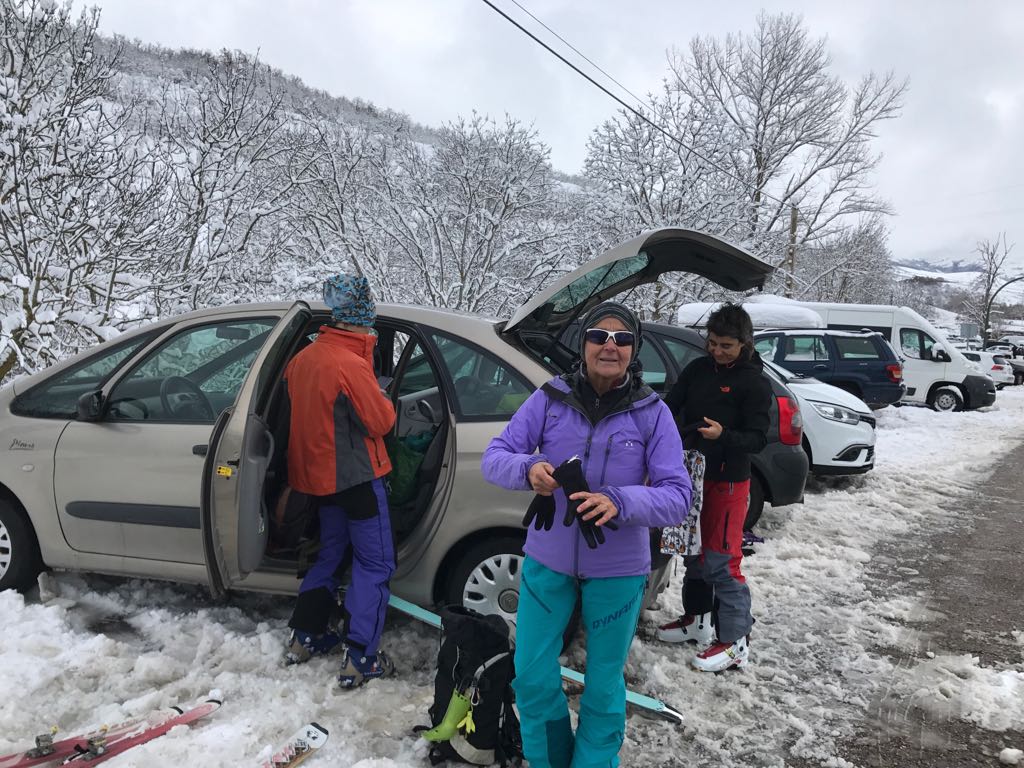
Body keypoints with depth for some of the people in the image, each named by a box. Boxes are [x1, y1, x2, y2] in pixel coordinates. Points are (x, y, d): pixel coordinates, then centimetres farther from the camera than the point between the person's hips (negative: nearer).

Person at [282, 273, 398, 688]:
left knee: (331, 552, 22)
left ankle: (305, 637, 30)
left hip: (320, 472, 8)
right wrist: (382, 400, 2)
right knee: (374, 563, 2)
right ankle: (359, 658, 2)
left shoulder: (304, 357, 3)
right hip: (356, 475, -8)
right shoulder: (351, 364, -23)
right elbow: (381, 421, -16)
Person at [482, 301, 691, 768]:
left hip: (618, 570, -1)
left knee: (603, 686, 16)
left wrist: (620, 502, -33)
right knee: (532, 678, 12)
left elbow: (678, 496, -14)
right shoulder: (549, 399, -8)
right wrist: (527, 469, -30)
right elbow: (493, 458, -7)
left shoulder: (652, 413, -10)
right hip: (546, 562, 1)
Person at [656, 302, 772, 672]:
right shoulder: (698, 369, 5)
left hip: (727, 482, -6)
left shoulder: (754, 383, -11)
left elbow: (758, 439, -13)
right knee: (694, 551, 18)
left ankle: (735, 641, 6)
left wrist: (723, 435, -31)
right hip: (691, 474, 7)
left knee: (721, 561, -5)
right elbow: (670, 406, 8)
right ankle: (696, 619, 34)